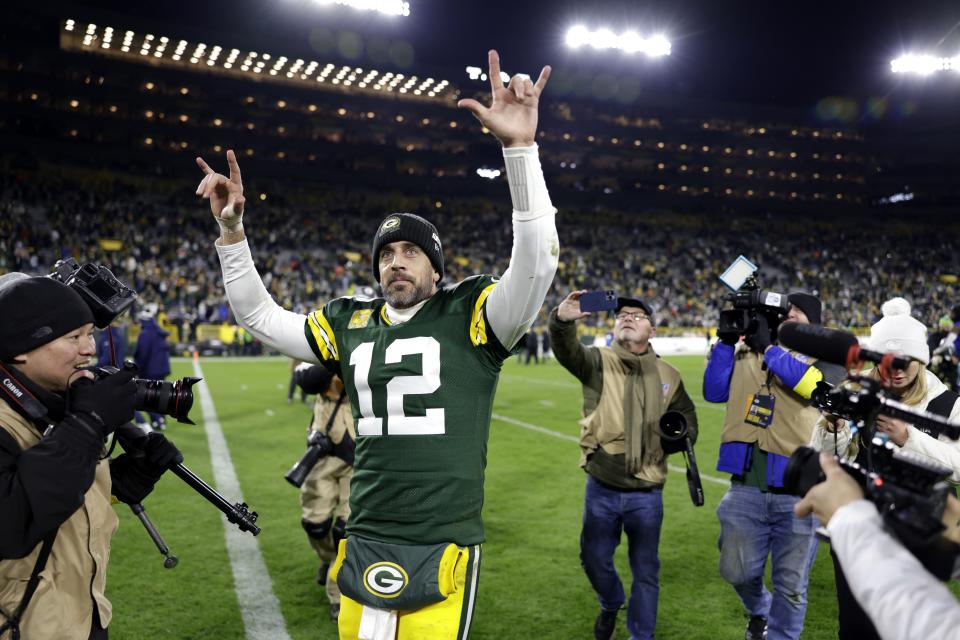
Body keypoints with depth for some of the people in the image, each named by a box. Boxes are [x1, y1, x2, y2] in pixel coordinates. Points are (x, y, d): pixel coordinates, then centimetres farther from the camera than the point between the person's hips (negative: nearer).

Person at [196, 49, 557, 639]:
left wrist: (520, 148, -28)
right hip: (363, 545, 5)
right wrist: (232, 228, 9)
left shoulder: (468, 317, -5)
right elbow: (261, 317, 18)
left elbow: (536, 265, -20)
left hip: (441, 549, -4)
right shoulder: (352, 325, 9)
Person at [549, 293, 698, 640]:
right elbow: (566, 350, -26)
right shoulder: (598, 362, -5)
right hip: (601, 489, -1)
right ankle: (611, 604, 46)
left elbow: (688, 416, 17)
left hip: (646, 494, 1)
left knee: (646, 571, 12)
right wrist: (563, 320, -48)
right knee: (594, 559, 15)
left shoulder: (667, 376, 2)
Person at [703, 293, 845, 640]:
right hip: (746, 487, 3)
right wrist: (725, 343, -4)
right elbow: (714, 392, 5)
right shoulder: (747, 352, 11)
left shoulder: (825, 358, 2)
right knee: (737, 571, 13)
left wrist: (768, 346, -22)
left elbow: (814, 385, -20)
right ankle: (759, 611, 45)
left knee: (791, 585, 9)